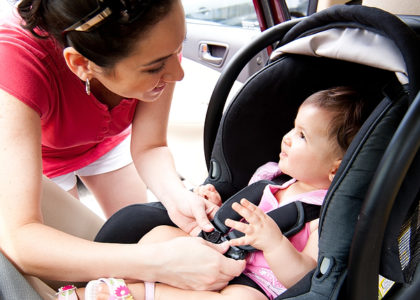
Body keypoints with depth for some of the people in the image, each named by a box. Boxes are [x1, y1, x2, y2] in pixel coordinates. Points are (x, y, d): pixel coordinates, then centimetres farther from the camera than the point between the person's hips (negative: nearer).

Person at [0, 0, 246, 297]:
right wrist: (158, 263, -58)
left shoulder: (159, 43, -33)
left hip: (104, 141, 3)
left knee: (142, 234, 7)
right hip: (28, 149, -2)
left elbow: (149, 147, -19)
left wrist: (175, 195, -41)